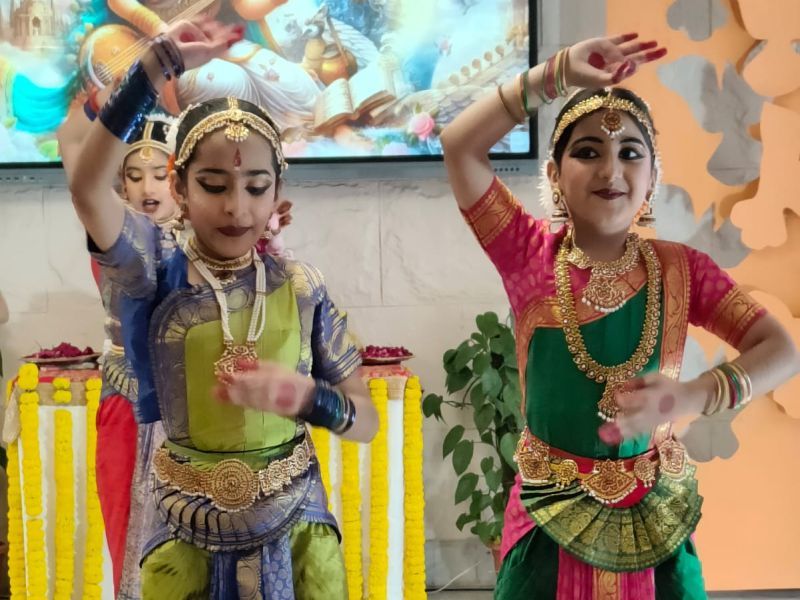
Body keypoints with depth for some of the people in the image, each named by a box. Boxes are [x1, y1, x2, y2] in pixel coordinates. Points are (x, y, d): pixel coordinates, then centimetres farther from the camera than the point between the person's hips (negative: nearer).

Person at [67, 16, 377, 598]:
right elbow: (87, 186, -28)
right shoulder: (158, 273, -8)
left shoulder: (302, 286, -5)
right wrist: (161, 63, -28)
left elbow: (365, 420, -3)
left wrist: (304, 396, -23)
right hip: (186, 528, -1)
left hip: (294, 523, 1)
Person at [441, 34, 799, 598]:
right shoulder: (532, 256, -8)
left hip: (653, 514, 1)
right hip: (550, 513, -1)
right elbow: (460, 145, -18)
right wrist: (557, 74, -20)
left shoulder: (680, 269, -5)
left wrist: (697, 394, -26)